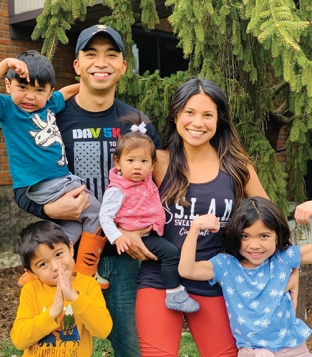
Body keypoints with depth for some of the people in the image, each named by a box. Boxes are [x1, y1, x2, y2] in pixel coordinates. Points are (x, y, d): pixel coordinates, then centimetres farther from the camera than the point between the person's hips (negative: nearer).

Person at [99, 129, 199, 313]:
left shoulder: (146, 182, 5)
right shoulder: (117, 190, -18)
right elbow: (105, 217, -20)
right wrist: (117, 237, -31)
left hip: (152, 231, 9)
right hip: (137, 236, -9)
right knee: (170, 252, -19)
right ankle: (174, 295, -12)